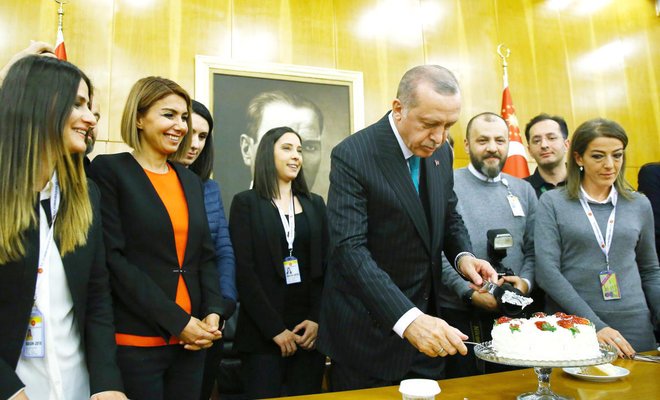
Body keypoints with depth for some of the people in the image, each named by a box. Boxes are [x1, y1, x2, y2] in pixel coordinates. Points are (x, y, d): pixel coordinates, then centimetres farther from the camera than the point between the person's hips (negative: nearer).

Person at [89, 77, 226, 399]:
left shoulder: (190, 180, 11)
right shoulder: (109, 170, -6)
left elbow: (205, 256, 11)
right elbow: (113, 258, -13)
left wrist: (213, 312, -5)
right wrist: (177, 321, -16)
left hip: (189, 340, 6)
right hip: (134, 340, -5)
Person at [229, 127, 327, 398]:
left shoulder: (315, 203, 11)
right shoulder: (246, 202, 0)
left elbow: (326, 265, 6)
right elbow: (243, 271, -8)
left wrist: (317, 318, -6)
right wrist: (275, 328, -12)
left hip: (310, 327, 4)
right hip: (263, 332, -3)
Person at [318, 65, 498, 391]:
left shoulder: (441, 152, 2)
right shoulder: (352, 156, -19)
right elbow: (349, 249, -27)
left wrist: (462, 255, -6)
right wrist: (407, 318, -36)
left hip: (425, 322, 6)